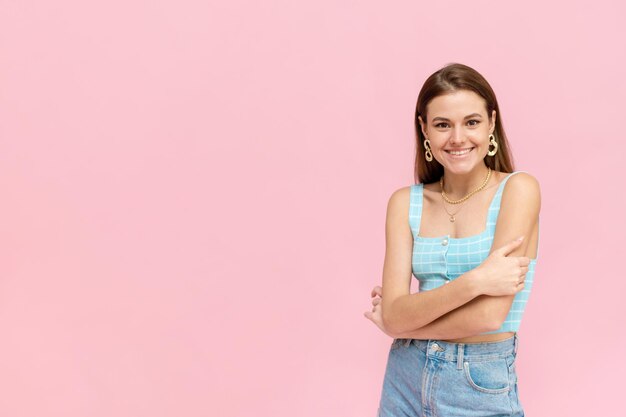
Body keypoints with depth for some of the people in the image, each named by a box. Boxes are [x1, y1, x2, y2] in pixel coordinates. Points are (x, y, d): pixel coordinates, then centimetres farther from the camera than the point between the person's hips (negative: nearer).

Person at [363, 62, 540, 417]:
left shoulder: (518, 188, -11)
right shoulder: (405, 202, 0)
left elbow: (489, 315, -19)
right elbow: (395, 314, -10)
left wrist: (397, 322, -7)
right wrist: (474, 281, -24)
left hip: (481, 388, -4)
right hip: (405, 379, 4)